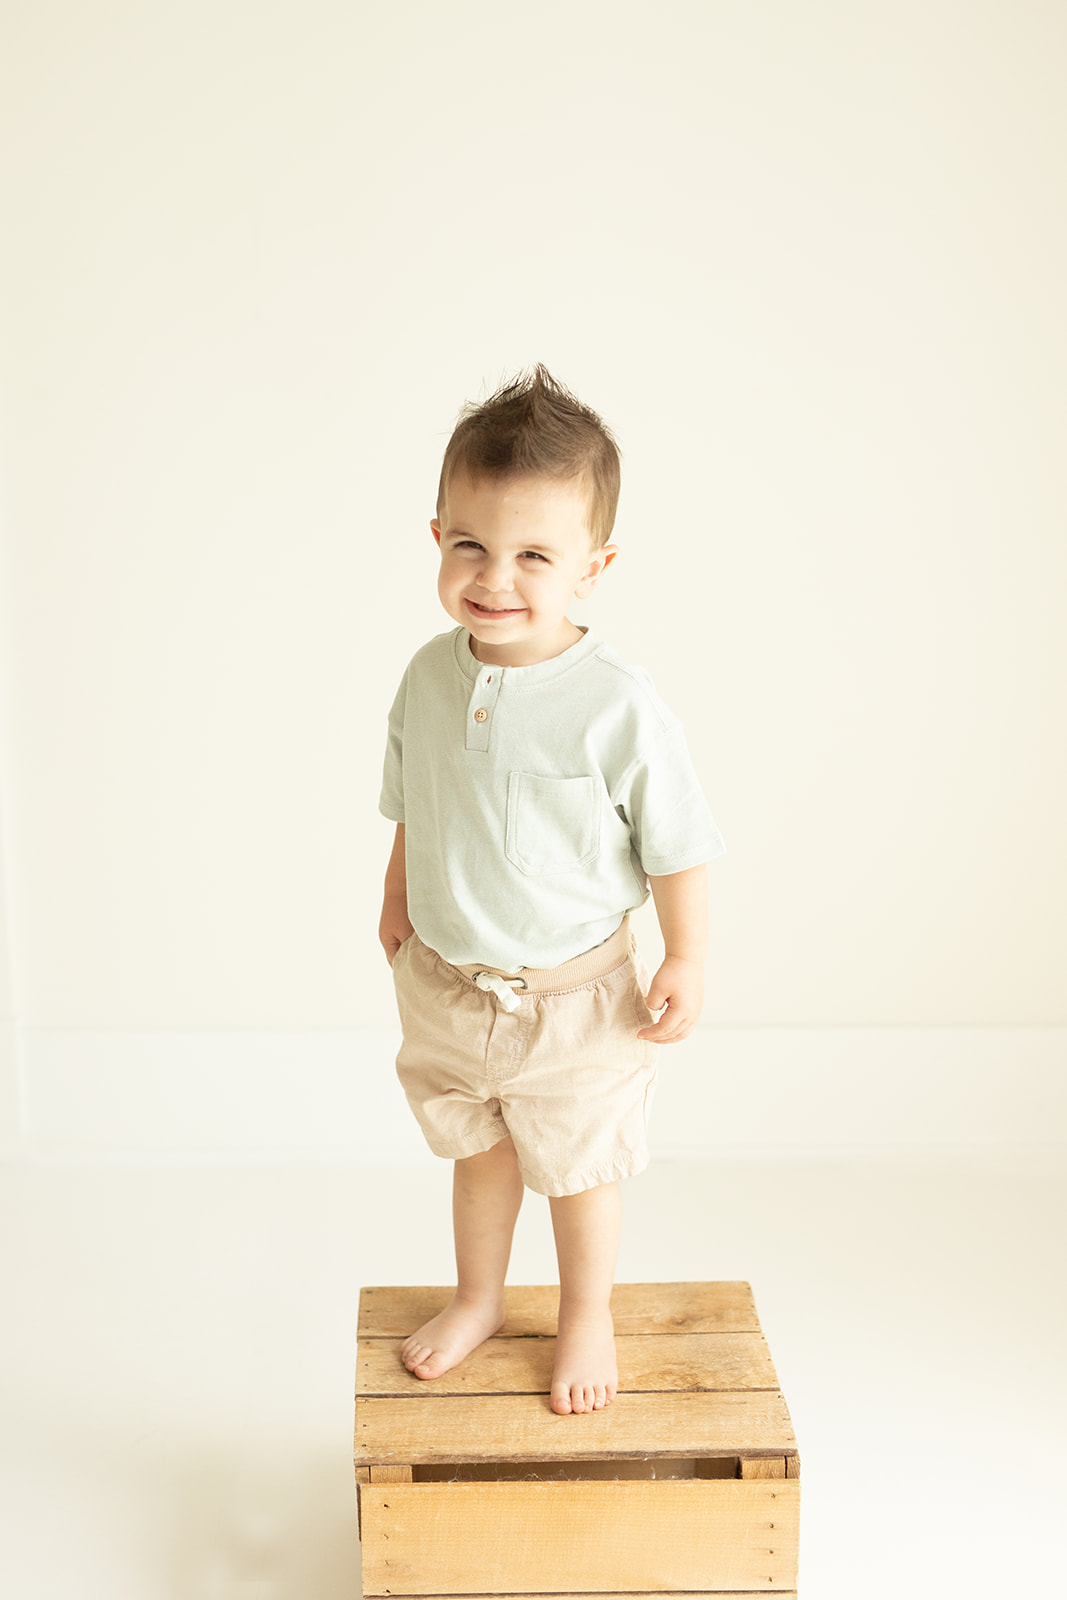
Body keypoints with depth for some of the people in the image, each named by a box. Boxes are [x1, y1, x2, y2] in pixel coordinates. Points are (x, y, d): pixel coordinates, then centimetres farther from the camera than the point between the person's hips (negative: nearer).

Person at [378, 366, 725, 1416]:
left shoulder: (618, 707, -24)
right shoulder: (430, 675, -9)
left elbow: (675, 847, -13)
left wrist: (685, 962, -8)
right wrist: (397, 905, 17)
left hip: (573, 997, -4)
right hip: (445, 985, 4)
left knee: (578, 1170, 17)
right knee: (477, 1153, 25)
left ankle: (587, 1318, 43)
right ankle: (477, 1299, 49)